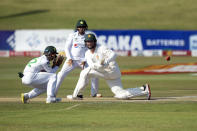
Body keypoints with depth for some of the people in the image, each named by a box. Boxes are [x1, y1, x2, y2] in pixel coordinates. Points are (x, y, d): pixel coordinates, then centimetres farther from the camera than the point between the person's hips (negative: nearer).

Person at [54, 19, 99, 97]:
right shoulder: (72, 36, 5)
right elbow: (67, 48, 3)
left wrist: (85, 60, -6)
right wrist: (69, 58, -9)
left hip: (83, 61, 2)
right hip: (72, 60, -2)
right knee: (61, 74, -17)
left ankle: (94, 93, 6)